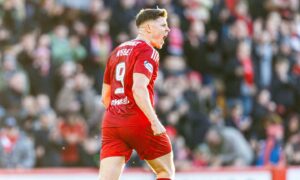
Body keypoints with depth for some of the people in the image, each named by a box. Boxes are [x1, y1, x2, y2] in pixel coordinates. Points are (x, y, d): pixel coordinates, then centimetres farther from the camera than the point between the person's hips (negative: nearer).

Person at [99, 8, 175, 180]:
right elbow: (139, 89, -21)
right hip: (139, 122, -7)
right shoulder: (148, 51, -5)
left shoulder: (117, 52, 20)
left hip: (111, 123, 7)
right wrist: (154, 121, -23)